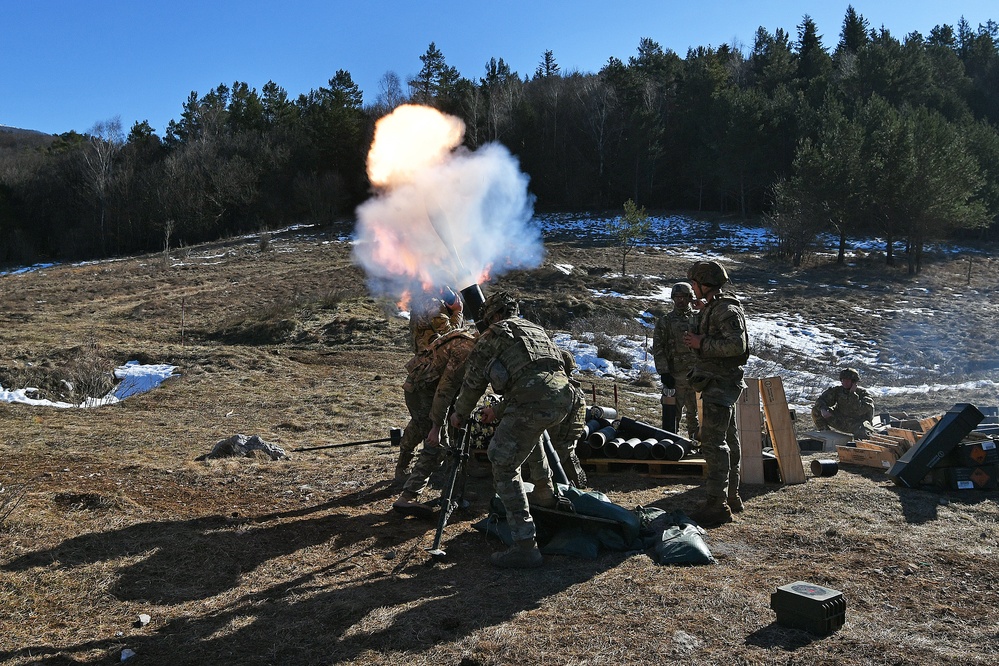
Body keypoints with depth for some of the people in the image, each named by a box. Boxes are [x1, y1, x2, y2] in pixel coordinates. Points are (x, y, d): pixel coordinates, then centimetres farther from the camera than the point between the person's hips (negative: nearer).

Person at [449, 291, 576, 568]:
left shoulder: (493, 335, 12)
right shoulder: (535, 329, 33)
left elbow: (473, 381, 15)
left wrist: (460, 414, 33)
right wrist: (499, 411, 48)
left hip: (533, 401, -8)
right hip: (563, 396, 8)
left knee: (504, 467, 1)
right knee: (531, 430, 39)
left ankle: (525, 546, -4)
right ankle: (545, 489, 40)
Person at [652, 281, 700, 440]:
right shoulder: (664, 321, 3)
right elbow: (658, 349, -2)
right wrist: (664, 373, -11)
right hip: (674, 375, -3)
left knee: (696, 412, 12)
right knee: (672, 413, -2)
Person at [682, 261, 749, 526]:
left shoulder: (726, 310, -17)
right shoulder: (714, 308, 14)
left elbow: (737, 345, -27)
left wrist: (701, 343, -21)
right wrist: (705, 313, 18)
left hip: (720, 383, -11)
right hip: (718, 383, 11)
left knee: (712, 442, -12)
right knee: (727, 440, 17)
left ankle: (717, 504, -9)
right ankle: (731, 497, 28)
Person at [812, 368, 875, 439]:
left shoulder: (863, 393, -14)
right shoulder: (837, 390, -2)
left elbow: (860, 410, -29)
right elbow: (821, 400, -3)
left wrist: (852, 394, -28)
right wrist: (822, 409, -25)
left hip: (858, 424, -4)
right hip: (841, 422, 4)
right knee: (816, 410, -8)